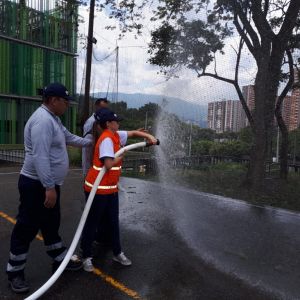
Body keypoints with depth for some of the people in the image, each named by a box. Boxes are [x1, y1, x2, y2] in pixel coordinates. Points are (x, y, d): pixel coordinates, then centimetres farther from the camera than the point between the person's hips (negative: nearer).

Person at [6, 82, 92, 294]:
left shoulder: (53, 119, 12)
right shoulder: (43, 120, -22)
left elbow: (69, 137, 28)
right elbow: (40, 157, -29)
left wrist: (90, 143, 33)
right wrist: (49, 187, -29)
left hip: (48, 184, 10)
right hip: (37, 185, -10)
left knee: (51, 224, 20)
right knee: (27, 228, 4)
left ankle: (60, 260, 35)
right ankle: (15, 272, 22)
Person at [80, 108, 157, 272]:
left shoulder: (116, 135, 5)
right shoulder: (106, 139, -21)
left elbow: (133, 133, 18)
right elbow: (108, 164, -29)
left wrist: (149, 136, 5)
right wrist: (122, 155, -13)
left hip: (111, 188, 9)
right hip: (97, 189, -8)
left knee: (114, 221, 15)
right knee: (92, 222, 7)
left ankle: (117, 253, 29)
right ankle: (86, 257, 23)